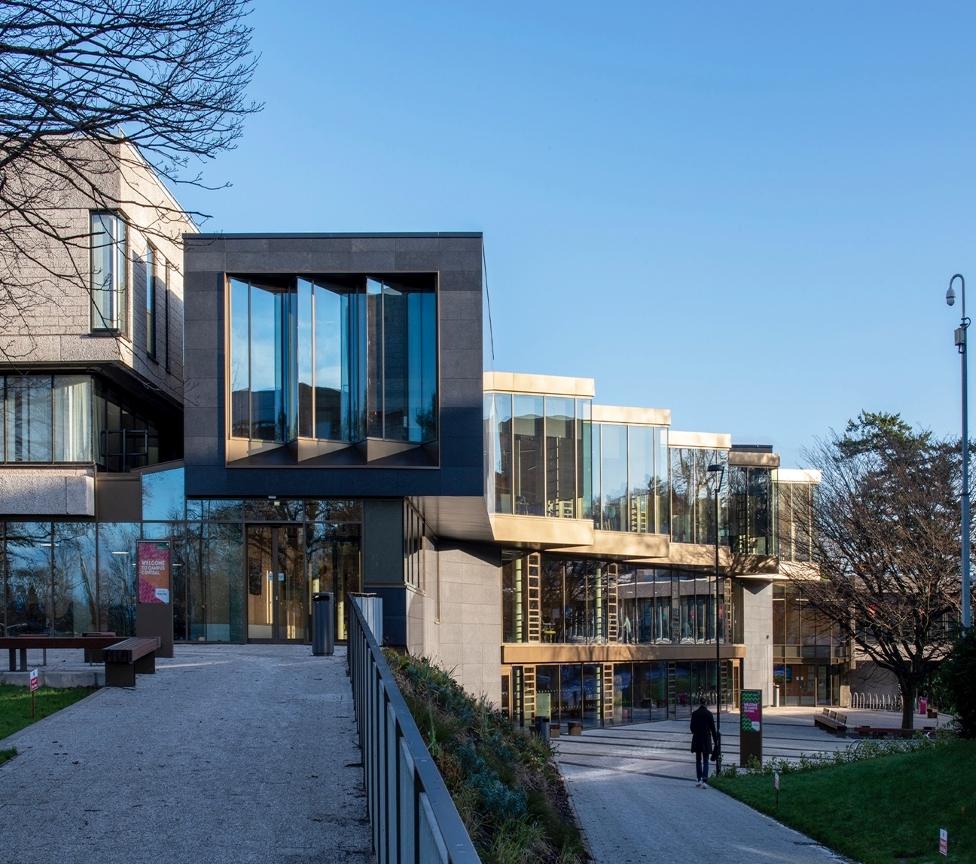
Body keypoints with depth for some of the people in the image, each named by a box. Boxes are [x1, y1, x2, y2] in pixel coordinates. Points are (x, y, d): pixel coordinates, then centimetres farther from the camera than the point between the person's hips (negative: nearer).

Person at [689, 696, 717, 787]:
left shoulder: (694, 713, -3)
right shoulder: (709, 714, -7)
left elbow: (692, 727, 2)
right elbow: (712, 727, -4)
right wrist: (715, 738, 5)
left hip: (697, 739, 1)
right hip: (706, 739, -1)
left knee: (698, 760, 15)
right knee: (705, 761, 1)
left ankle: (699, 780, 14)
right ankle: (704, 781, -13)